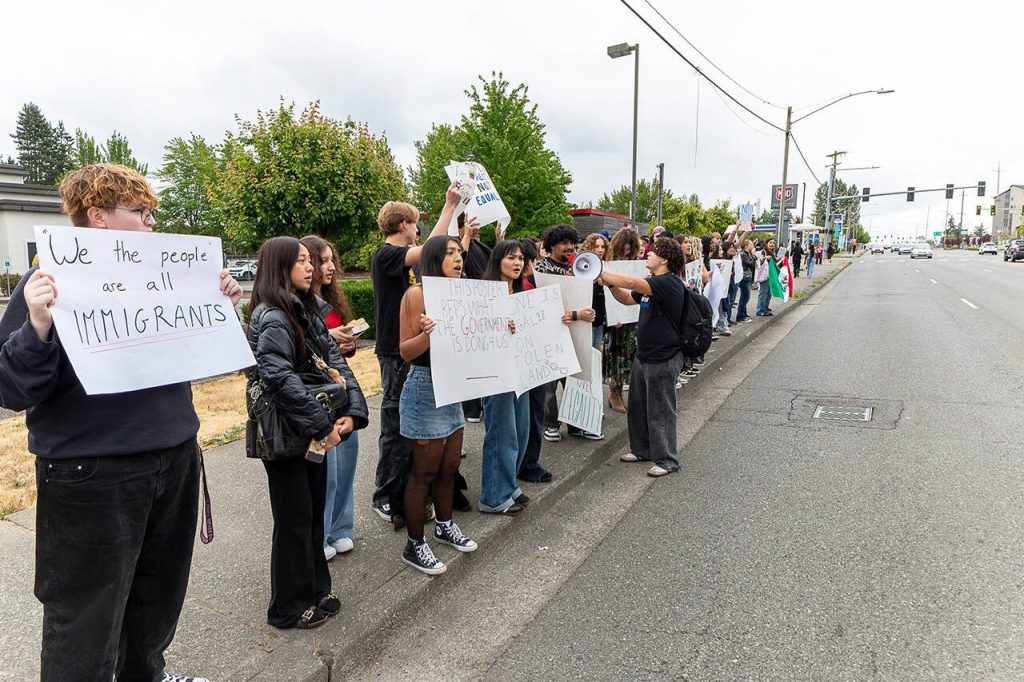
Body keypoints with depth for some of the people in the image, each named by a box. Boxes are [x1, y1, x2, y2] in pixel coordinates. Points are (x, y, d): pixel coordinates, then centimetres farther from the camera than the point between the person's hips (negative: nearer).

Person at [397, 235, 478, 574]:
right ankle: (414, 545, 17)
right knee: (425, 470, 2)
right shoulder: (417, 294, -13)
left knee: (450, 465, 17)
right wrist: (426, 334, -33)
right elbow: (406, 352, -14)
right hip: (425, 387, -7)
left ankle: (444, 525, 38)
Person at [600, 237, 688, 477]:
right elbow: (627, 299, 17)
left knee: (660, 411, 0)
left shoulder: (669, 283, -19)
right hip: (643, 354, 10)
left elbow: (632, 282, -32)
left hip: (663, 358, -10)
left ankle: (667, 460, 14)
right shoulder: (653, 284, 13)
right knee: (637, 406, 17)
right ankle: (642, 449, 33)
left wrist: (603, 274, -22)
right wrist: (610, 283, -1)